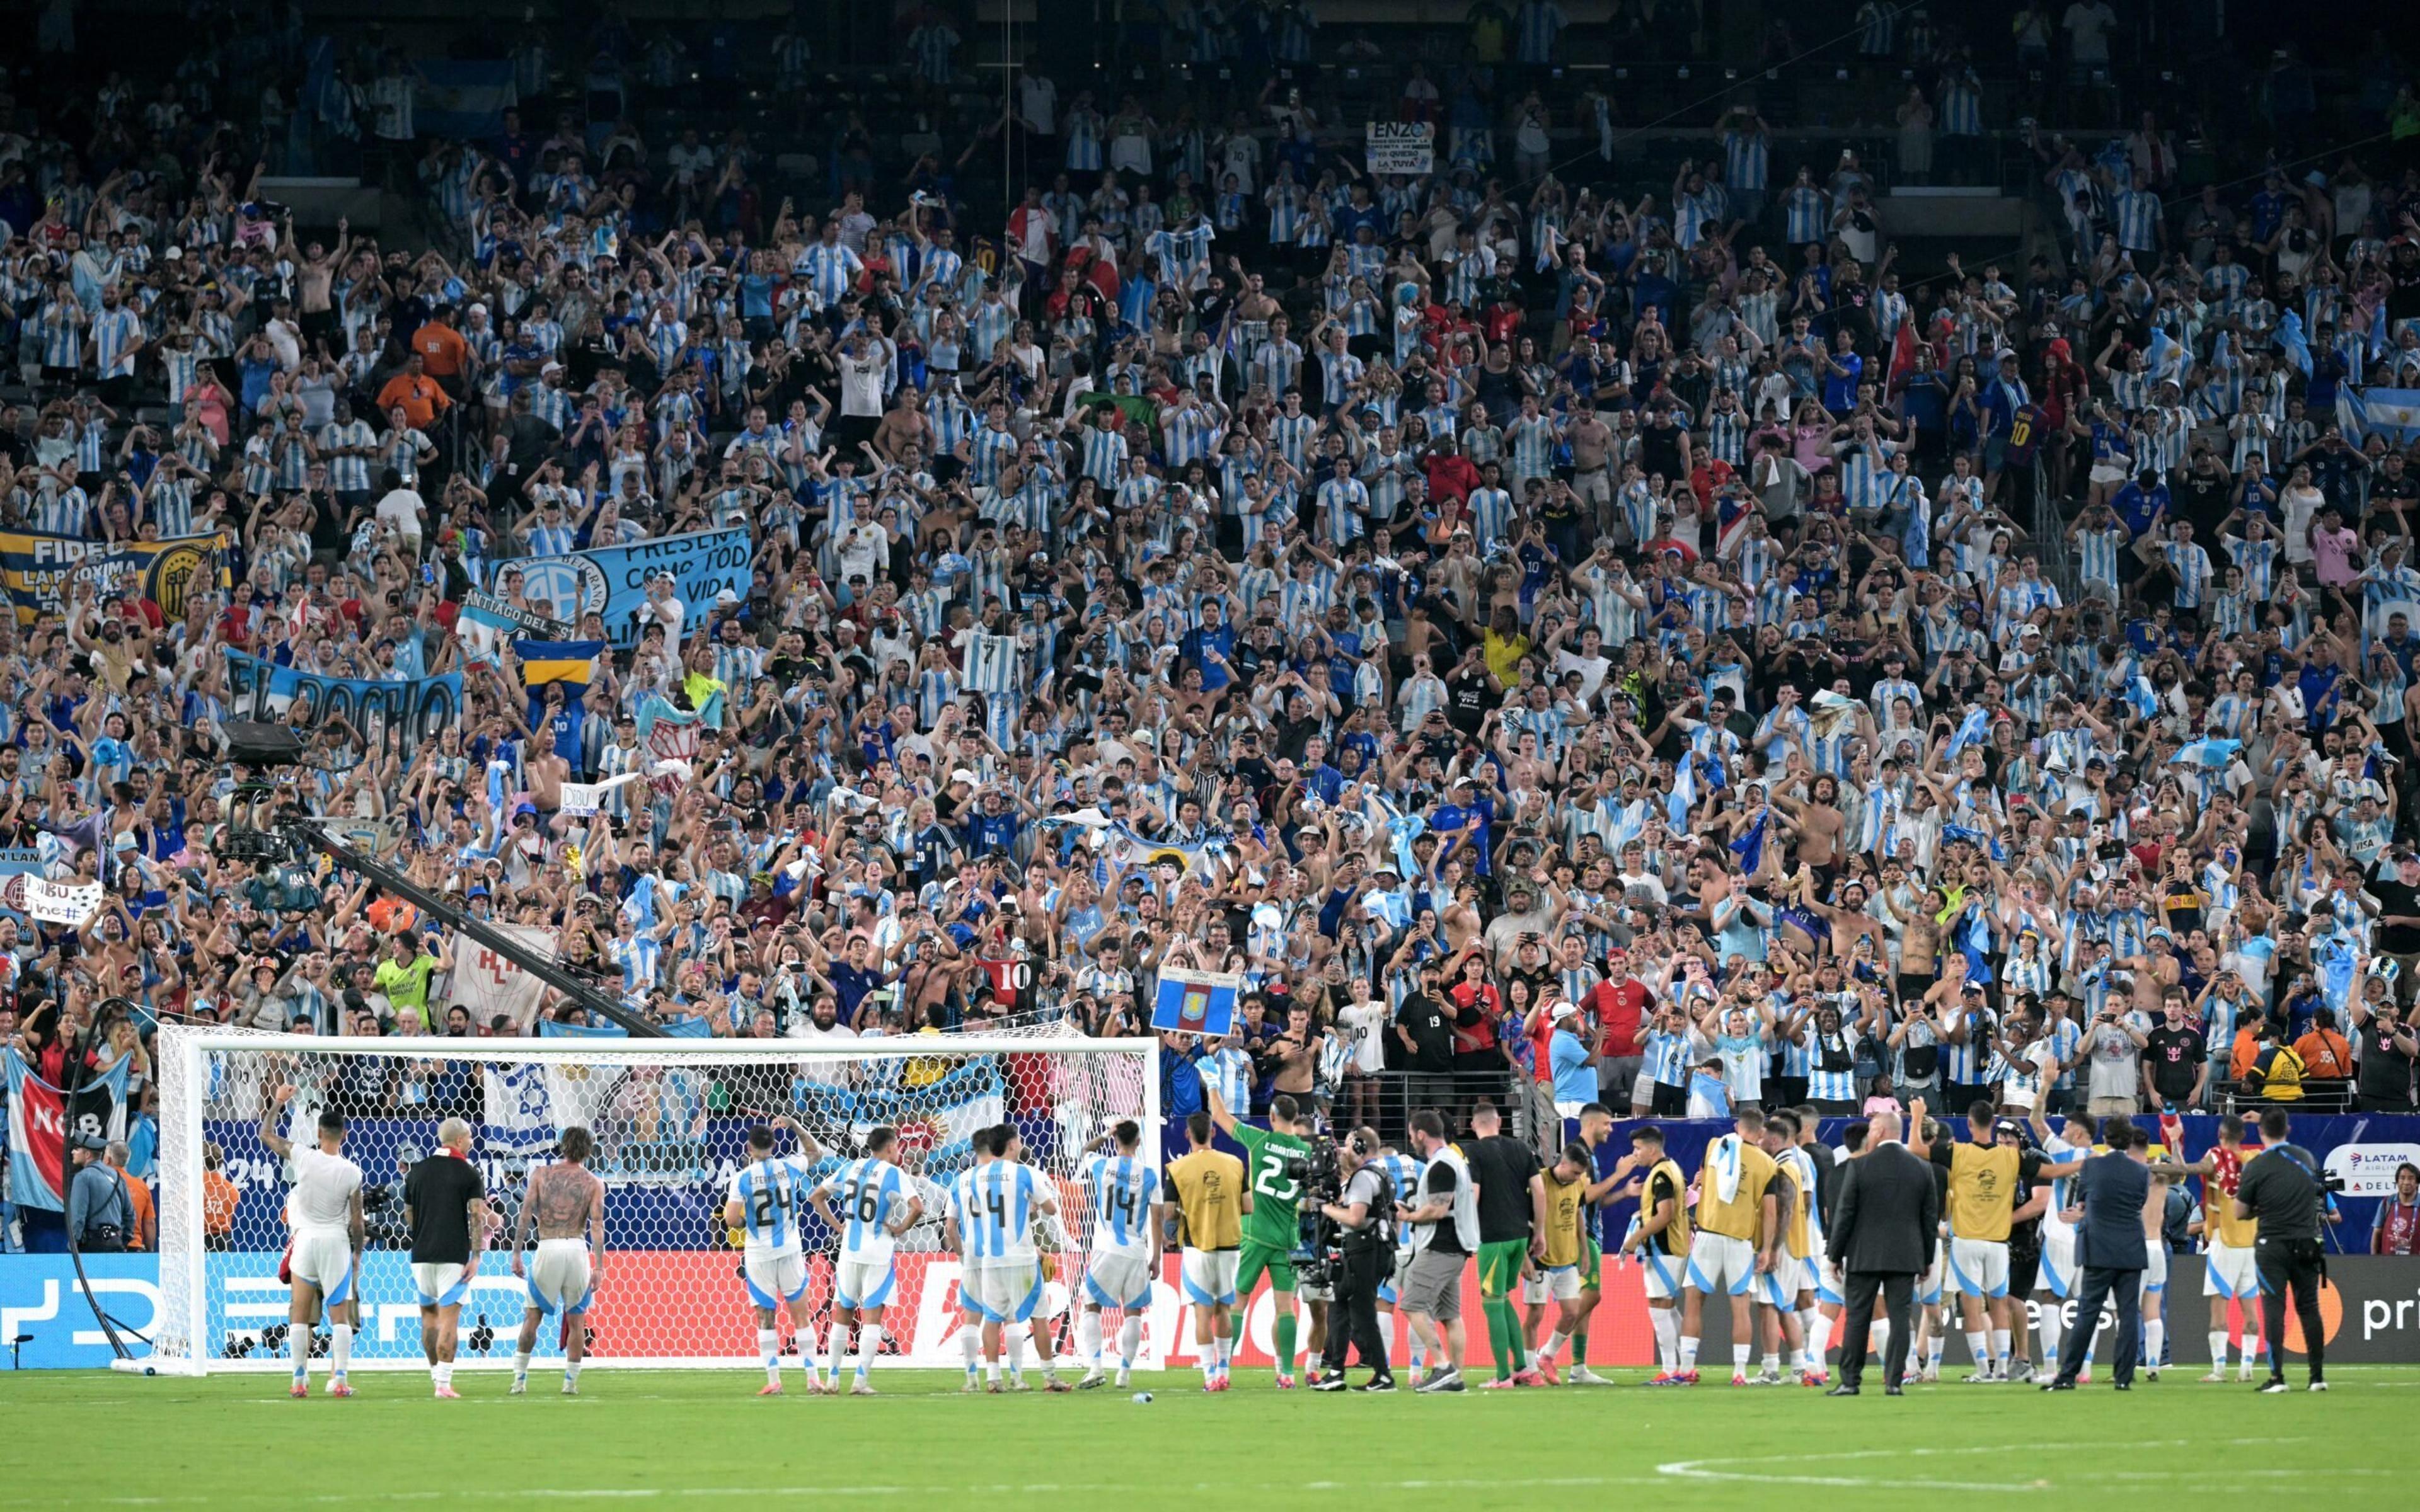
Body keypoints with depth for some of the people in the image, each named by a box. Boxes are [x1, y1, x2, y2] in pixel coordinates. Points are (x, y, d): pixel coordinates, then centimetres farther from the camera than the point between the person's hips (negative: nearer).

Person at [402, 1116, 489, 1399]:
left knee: (429, 1314, 17)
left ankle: (437, 1375, 19)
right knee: (449, 1318, -4)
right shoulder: (469, 1173, -3)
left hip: (421, 1255, 4)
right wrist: (476, 1257, -11)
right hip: (454, 1255, -4)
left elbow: (408, 1217, 14)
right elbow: (477, 1216, -11)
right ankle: (444, 1384, -9)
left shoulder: (417, 1171, 9)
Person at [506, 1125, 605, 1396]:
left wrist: (516, 1254, 1)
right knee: (576, 1320, 11)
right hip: (577, 1249, 0)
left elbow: (525, 1215, -1)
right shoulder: (593, 1183, 5)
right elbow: (597, 1225, -4)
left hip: (547, 1249, 0)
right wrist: (599, 1266, -6)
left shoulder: (541, 1174, 6)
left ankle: (519, 1380, 3)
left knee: (532, 1316, 8)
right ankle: (570, 1382, 12)